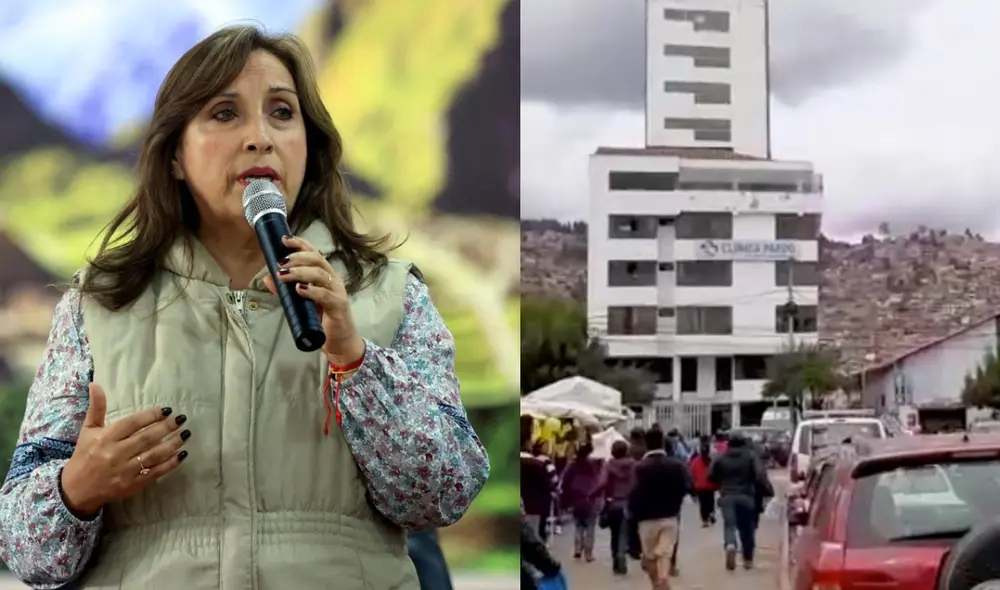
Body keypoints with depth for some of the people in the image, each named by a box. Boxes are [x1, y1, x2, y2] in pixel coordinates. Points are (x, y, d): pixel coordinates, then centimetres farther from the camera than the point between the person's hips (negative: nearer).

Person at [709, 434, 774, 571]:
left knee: (729, 524, -5)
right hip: (746, 496, 0)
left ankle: (730, 545, -37)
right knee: (747, 528, 13)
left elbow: (710, 476, 11)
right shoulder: (751, 456, 1)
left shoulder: (721, 458, 7)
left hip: (727, 496, 0)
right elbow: (760, 476, -12)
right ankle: (748, 559, 22)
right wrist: (769, 491, -6)